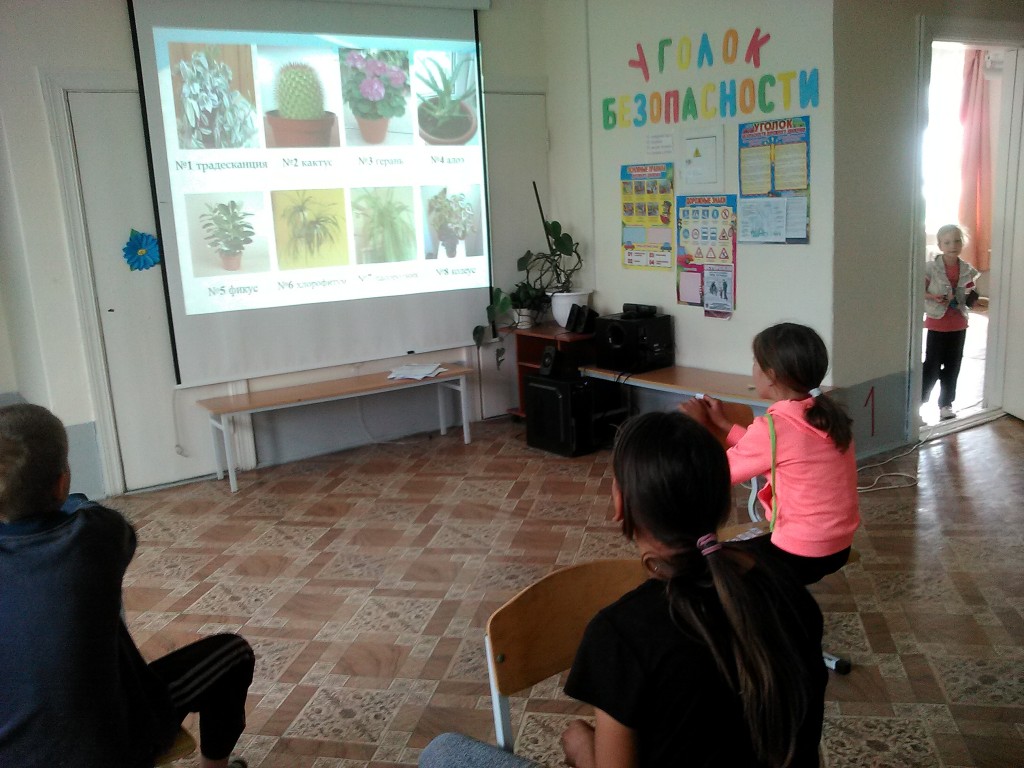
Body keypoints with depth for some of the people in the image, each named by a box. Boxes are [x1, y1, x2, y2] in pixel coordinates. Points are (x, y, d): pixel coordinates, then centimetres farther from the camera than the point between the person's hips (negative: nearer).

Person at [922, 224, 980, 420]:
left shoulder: (967, 270, 1)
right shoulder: (931, 268, -12)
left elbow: (970, 297, 12)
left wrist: (973, 297, -9)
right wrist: (933, 297, -23)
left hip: (959, 325, 4)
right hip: (937, 324, -4)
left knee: (953, 366, 11)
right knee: (932, 366, -1)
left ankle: (946, 404, 22)